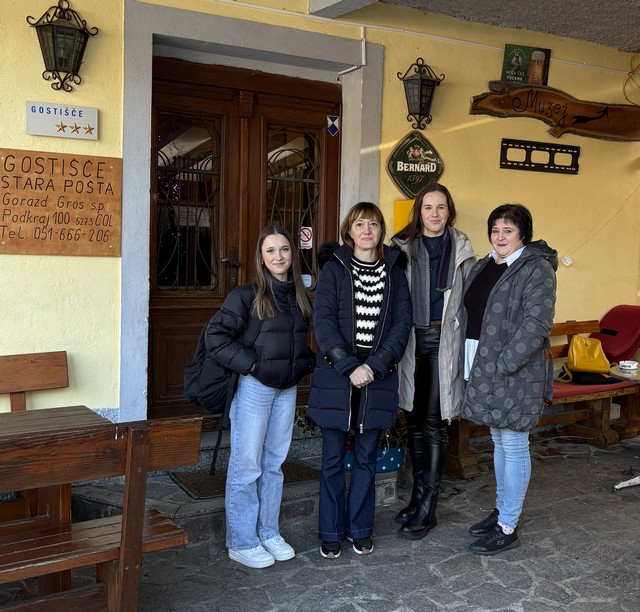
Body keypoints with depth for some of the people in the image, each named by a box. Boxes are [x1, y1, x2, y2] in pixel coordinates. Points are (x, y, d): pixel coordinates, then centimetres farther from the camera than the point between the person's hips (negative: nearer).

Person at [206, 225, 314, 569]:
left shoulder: (300, 297, 7)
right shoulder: (247, 295, -11)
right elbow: (215, 335, -15)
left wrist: (305, 364, 5)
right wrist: (248, 363, -17)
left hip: (288, 389, 6)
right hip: (254, 387, -6)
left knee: (274, 463, 15)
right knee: (246, 465, 2)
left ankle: (268, 533, 28)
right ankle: (241, 543, 14)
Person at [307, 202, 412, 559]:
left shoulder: (394, 271, 6)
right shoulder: (334, 268, 0)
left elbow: (402, 323, -1)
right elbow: (323, 321, -8)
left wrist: (374, 366, -13)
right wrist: (349, 367, -17)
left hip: (378, 378, 2)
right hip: (335, 377, -1)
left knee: (367, 458, 11)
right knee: (334, 459, 6)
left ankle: (361, 530, 26)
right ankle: (331, 533, 20)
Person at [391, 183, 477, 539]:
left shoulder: (462, 249, 4)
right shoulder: (402, 247, 5)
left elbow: (471, 299, 2)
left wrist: (467, 345, -3)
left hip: (443, 341, -2)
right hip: (409, 339, 2)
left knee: (434, 423, -2)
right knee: (414, 421, 11)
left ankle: (427, 509, 7)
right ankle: (419, 495, 26)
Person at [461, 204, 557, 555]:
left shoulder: (536, 270, -11)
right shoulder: (482, 268, 13)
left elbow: (536, 324, -19)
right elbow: (469, 315, 16)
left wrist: (501, 364, -21)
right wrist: (473, 368, 8)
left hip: (515, 373, -7)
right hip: (482, 370, 8)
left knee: (513, 446, 1)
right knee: (499, 443, 18)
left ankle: (507, 529, 11)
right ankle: (502, 510, 33)